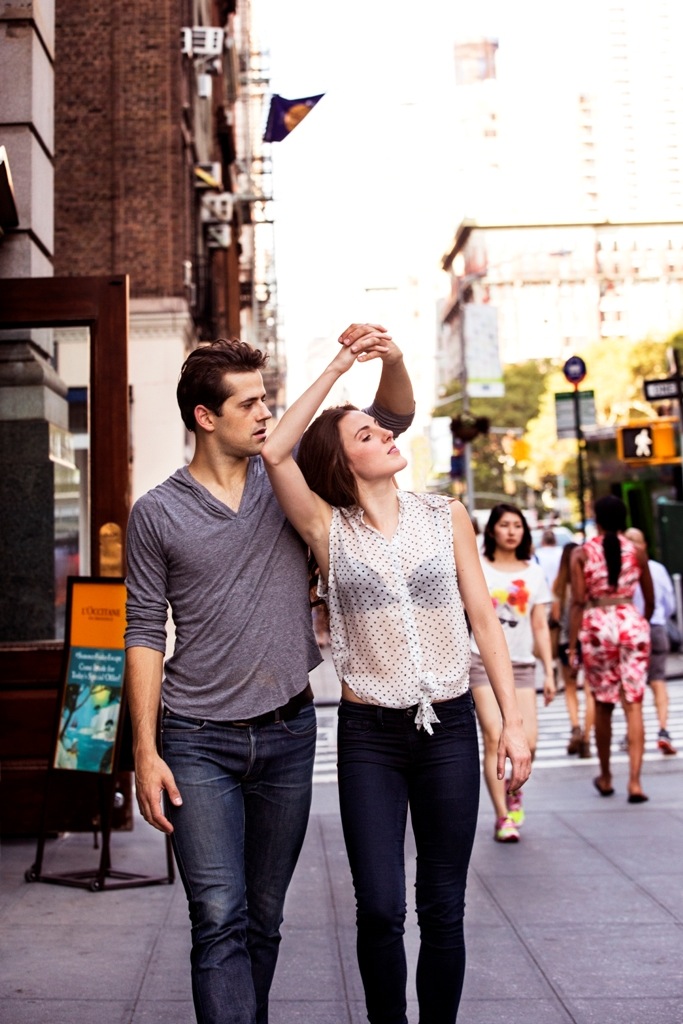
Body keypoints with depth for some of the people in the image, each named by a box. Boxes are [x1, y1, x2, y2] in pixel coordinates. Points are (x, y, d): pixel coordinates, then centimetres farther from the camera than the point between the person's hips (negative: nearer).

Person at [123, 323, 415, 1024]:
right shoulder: (156, 514, -1)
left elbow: (390, 421, 8)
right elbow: (146, 634, 0)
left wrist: (392, 361, -14)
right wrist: (145, 752, -6)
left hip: (287, 731, 3)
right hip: (198, 741, -3)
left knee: (264, 916, 13)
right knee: (219, 919, -9)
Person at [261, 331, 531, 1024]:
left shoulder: (446, 516, 5)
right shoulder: (328, 529, 0)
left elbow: (483, 617, 6)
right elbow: (275, 453, -13)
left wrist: (511, 718, 0)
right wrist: (338, 366, -7)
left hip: (449, 729, 1)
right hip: (369, 734, -1)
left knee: (442, 908, 7)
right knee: (379, 909, -2)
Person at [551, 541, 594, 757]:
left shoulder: (559, 584, -5)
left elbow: (555, 615, -3)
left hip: (567, 640, 1)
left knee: (570, 688, 16)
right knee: (589, 692, 5)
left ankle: (576, 728, -5)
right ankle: (586, 739, 1)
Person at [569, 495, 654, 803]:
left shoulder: (581, 554, -2)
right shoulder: (636, 552, 3)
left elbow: (578, 602, -7)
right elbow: (650, 600, 11)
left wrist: (573, 644, -4)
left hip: (596, 628, 0)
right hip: (631, 625, 0)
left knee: (603, 705, 13)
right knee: (633, 704, 0)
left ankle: (605, 777, 25)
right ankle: (634, 781, -9)